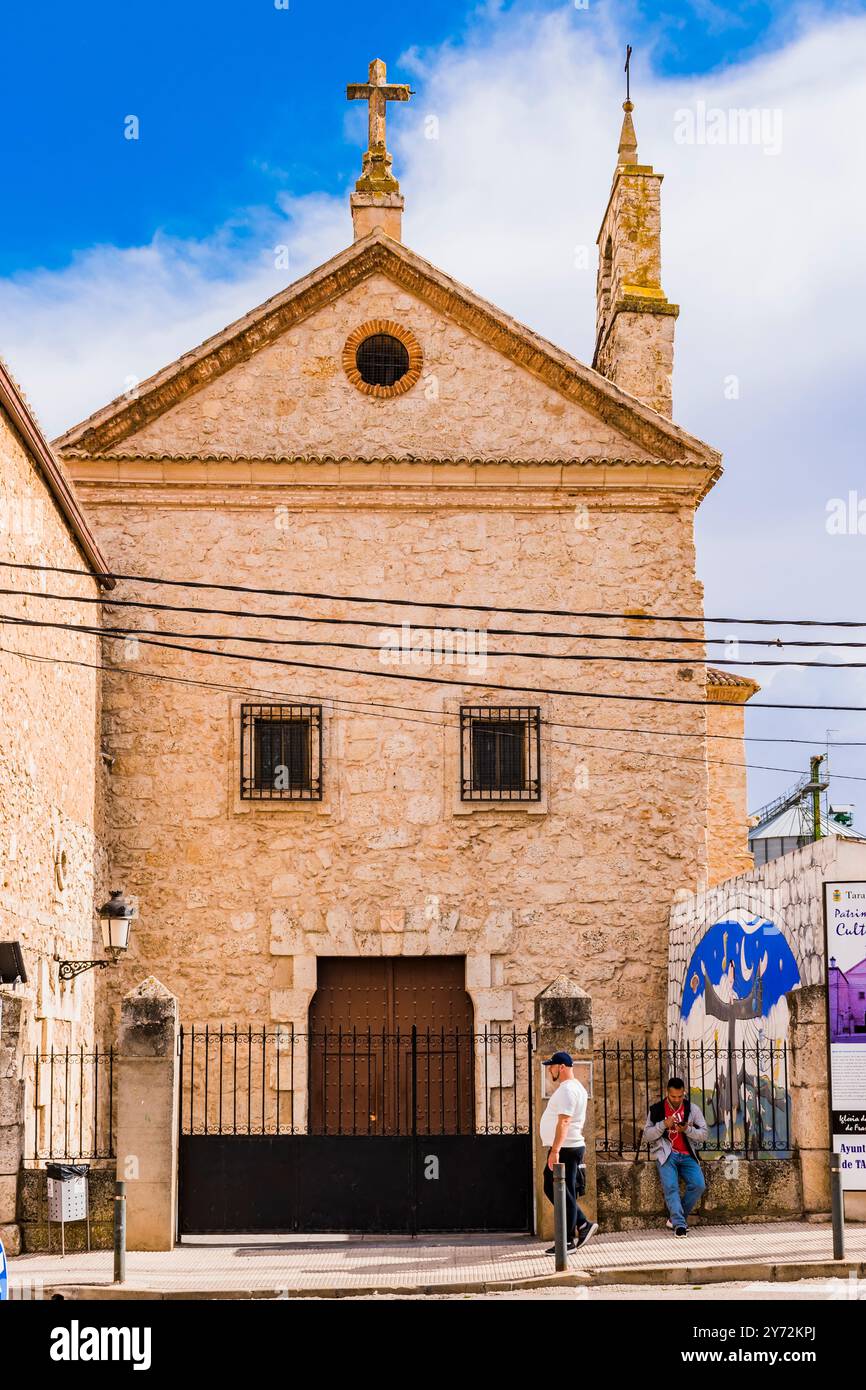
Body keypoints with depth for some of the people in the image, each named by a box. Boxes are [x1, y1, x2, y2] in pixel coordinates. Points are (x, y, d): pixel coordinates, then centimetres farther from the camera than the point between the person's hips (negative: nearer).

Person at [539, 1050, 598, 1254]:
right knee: (552, 1189, 17)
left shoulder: (567, 1089, -16)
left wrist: (555, 1150, -30)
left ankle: (567, 1241, 0)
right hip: (567, 1149, 11)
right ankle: (583, 1224, 17)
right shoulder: (575, 1087, 18)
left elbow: (564, 1121, -26)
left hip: (565, 1149, -11)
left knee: (564, 1194, -5)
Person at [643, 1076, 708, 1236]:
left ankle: (675, 1218, -6)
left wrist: (687, 1129, -15)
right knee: (670, 1186, -26)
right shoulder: (657, 1109, 5)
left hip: (687, 1155, 2)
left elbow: (703, 1135, 4)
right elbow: (647, 1136, 2)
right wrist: (664, 1125, -14)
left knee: (698, 1185, -19)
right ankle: (679, 1224, -27)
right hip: (666, 1154, -2)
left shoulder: (692, 1108, 8)